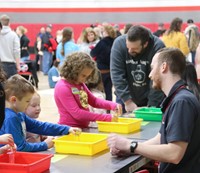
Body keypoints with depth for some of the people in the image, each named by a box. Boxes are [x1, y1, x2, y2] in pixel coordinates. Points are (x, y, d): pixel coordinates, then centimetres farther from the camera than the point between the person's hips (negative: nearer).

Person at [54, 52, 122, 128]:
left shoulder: (80, 84, 13)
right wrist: (106, 117, -19)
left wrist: (113, 105, 0)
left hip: (83, 128, 8)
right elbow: (77, 113, -18)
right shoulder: (62, 87, -13)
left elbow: (93, 100, 20)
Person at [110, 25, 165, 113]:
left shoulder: (158, 47, -22)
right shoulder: (119, 43, -17)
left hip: (149, 100, -1)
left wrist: (151, 106, -22)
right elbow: (117, 75, -17)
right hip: (125, 98, 2)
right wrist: (128, 101, -20)